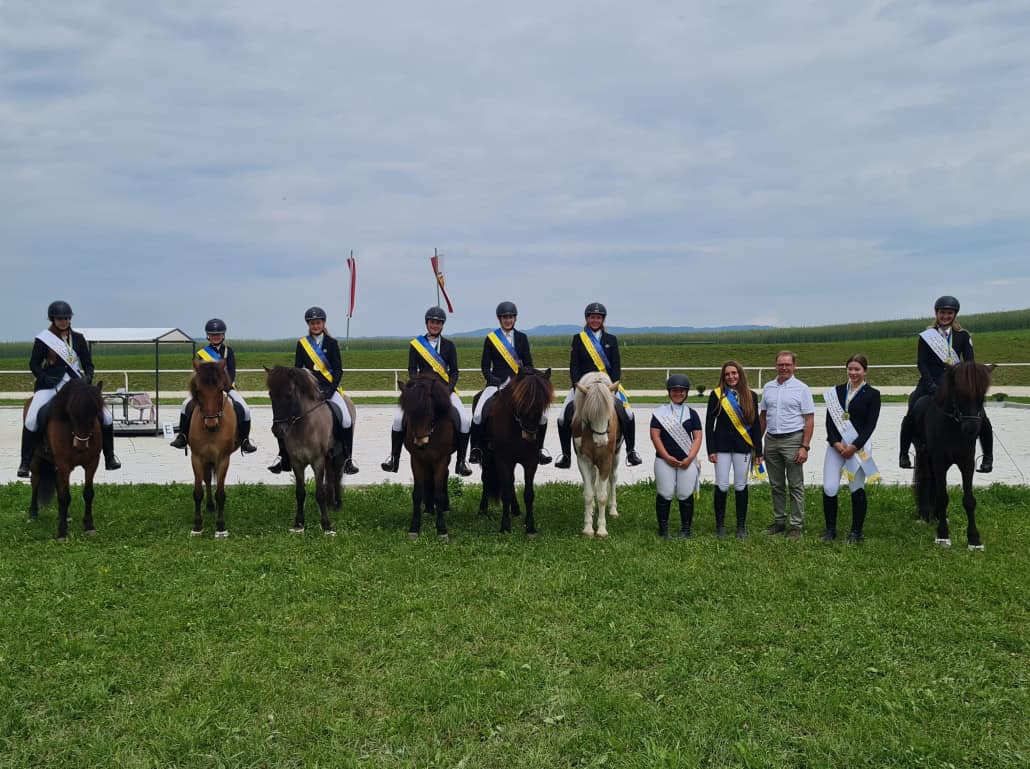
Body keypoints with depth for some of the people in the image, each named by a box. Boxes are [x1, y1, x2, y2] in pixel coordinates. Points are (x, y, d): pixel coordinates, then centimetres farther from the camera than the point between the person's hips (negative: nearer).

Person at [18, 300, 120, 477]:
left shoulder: (78, 338, 8)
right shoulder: (43, 339, 0)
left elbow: (88, 364, 11)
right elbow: (34, 364, 2)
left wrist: (88, 377, -10)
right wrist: (46, 379, -15)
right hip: (49, 386, -2)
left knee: (106, 416, -7)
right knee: (31, 419, -21)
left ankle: (109, 458, 8)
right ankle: (25, 462, -7)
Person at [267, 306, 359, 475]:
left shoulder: (332, 343, 3)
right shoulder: (301, 343, 7)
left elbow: (338, 370, -1)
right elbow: (297, 369, 8)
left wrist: (330, 390, -13)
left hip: (329, 387, -1)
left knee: (346, 419, -21)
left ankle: (348, 459, -8)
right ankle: (283, 456, 0)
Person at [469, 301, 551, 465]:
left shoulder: (522, 338, 12)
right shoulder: (490, 339, 7)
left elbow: (529, 364, 11)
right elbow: (485, 366, 6)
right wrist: (492, 379, -12)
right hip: (497, 383, -1)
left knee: (542, 413, -13)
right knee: (478, 415, -22)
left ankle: (539, 448, 6)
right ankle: (476, 450, -4)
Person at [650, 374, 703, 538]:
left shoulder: (692, 414, 9)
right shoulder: (660, 412, 3)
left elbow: (697, 437, 3)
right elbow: (655, 436, -3)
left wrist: (690, 458, -10)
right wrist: (667, 457, -11)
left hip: (687, 461, 1)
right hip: (664, 461, -1)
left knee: (686, 495, 4)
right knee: (665, 495, 2)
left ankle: (685, 530, 15)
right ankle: (663, 529, 12)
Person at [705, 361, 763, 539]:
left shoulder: (750, 396, 5)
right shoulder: (717, 395, 0)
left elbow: (756, 424, 7)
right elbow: (709, 424, 0)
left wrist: (758, 452, 3)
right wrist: (711, 450, -6)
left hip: (743, 446, 1)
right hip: (722, 446, -1)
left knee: (741, 486, 5)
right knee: (721, 486, -2)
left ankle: (742, 526, 15)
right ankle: (720, 525, 10)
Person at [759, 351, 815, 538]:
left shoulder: (801, 388, -3)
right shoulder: (768, 387, 10)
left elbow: (809, 420, -5)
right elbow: (763, 416, 17)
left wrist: (805, 447, -12)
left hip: (792, 440, -5)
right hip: (771, 440, 5)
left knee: (795, 486, 0)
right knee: (776, 485, 11)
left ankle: (796, 525, 5)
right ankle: (779, 521, 21)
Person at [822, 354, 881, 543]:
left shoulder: (872, 394, 1)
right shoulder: (837, 391, 10)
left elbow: (870, 425, -5)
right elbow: (829, 420, 5)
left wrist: (854, 447, -14)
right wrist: (836, 443, -9)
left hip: (858, 447, -2)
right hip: (836, 445, 2)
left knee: (857, 489, 4)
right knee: (829, 488, -5)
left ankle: (856, 532, 16)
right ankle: (830, 529, 10)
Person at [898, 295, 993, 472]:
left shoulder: (963, 335, 8)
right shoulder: (926, 336, 4)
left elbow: (969, 362, 3)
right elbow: (921, 363, -1)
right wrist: (931, 385, -14)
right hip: (931, 382, -1)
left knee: (981, 417, -12)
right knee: (912, 415, -19)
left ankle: (988, 457, 6)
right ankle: (903, 454, -1)